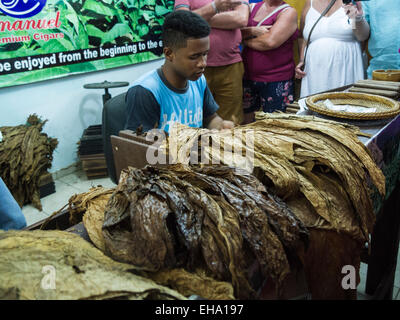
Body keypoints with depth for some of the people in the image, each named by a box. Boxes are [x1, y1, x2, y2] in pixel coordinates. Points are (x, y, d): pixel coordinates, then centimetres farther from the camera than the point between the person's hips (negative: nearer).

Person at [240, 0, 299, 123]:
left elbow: (271, 42, -19)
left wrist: (247, 41, -4)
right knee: (246, 122, 12)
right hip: (248, 77, 5)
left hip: (276, 82, -5)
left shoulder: (289, 12, -4)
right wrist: (252, 31, -15)